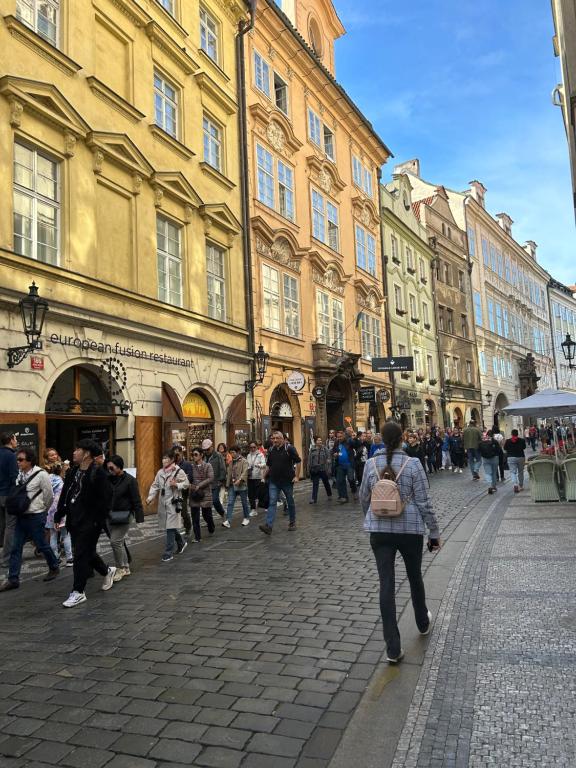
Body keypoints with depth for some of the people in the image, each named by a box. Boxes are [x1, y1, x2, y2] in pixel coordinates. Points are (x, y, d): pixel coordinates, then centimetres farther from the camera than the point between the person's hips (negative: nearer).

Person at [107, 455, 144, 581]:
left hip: (125, 516, -6)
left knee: (115, 541, -12)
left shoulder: (130, 480, -9)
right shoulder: (108, 479, 5)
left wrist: (139, 518, -13)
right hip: (111, 516, 6)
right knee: (119, 542, 12)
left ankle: (120, 568, 4)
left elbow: (136, 501, -10)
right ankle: (126, 568, 25)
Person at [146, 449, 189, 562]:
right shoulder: (160, 472, 8)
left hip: (173, 503, -6)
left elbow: (187, 484, -5)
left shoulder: (179, 471, -8)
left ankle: (168, 553, 1)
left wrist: (177, 485, -21)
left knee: (170, 528, -6)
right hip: (163, 503, 6)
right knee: (172, 527, 16)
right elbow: (155, 486, 8)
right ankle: (181, 543, 39)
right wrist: (150, 497, -4)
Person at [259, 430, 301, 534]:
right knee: (272, 503, -7)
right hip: (274, 481, 3)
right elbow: (268, 465, 17)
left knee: (290, 502, 11)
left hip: (287, 481, -3)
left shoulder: (289, 449, -8)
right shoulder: (271, 450, 6)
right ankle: (268, 526, -14)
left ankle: (292, 523, 29)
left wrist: (296, 476, -9)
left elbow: (298, 461, -5)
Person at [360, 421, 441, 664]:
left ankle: (393, 648, 5)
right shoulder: (413, 464, -11)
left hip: (379, 530, 1)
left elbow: (364, 498, 9)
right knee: (415, 577, 21)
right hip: (410, 529, -1)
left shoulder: (371, 464, -2)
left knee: (386, 584, 3)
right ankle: (423, 623, 46)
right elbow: (424, 502, -9)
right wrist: (434, 532, 2)